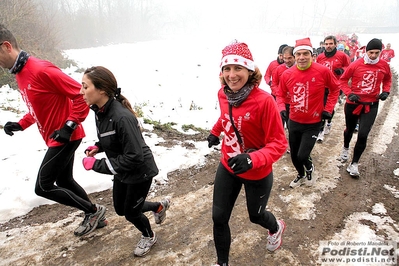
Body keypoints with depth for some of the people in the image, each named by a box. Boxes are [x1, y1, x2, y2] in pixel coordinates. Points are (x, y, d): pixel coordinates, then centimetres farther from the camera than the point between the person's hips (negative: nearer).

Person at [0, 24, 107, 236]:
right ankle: (95, 217, 35)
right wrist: (20, 125, 7)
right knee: (64, 181, 19)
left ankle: (94, 210, 12)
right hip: (55, 138, 10)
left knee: (43, 187, -3)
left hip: (65, 137, -10)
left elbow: (81, 94, -22)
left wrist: (70, 126, -24)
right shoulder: (21, 75, 10)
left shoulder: (41, 70, -21)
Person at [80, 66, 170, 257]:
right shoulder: (100, 111, -7)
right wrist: (97, 146, -8)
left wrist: (96, 164, -27)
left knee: (130, 212, 12)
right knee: (120, 209, 23)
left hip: (140, 172, -8)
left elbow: (134, 157, -32)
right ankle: (160, 206, 46)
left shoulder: (122, 117, -34)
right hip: (122, 171, 8)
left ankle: (149, 237, 45)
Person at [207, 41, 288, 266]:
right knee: (219, 218, 9)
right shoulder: (223, 95, -9)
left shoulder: (264, 100, -28)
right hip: (227, 168, 5)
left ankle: (276, 228, 61)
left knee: (256, 215, 22)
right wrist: (215, 131, 25)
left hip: (257, 174, -4)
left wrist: (253, 159, -39)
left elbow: (279, 143, -25)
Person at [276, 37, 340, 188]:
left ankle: (309, 168, 30)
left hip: (313, 123, -3)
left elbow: (335, 89, 2)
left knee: (302, 156, -8)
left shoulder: (323, 71, -15)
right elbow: (281, 94, 5)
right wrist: (282, 109, -12)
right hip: (293, 122, 3)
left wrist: (328, 109, -3)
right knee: (294, 155, 16)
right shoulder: (287, 74, -9)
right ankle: (301, 175, 47)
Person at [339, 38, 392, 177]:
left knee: (363, 135, -9)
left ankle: (354, 164, 7)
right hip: (353, 103, -1)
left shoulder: (384, 65, -1)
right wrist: (349, 93, -15)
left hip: (371, 105, 1)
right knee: (349, 129, 19)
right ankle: (346, 148, 51)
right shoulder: (356, 64, -10)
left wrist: (386, 91, 0)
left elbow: (388, 79, 17)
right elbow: (343, 80, -2)